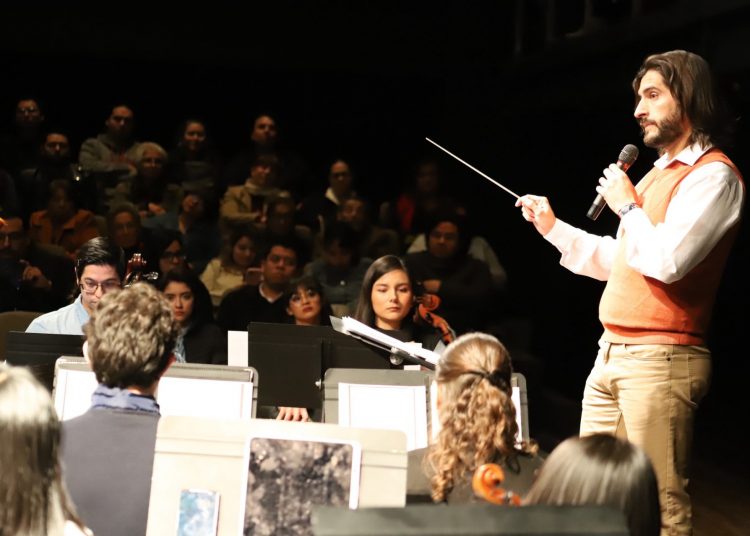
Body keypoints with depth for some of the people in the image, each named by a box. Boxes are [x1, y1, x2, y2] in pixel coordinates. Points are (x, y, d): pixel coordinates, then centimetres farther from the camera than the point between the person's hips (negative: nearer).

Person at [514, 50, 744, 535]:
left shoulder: (713, 176, -10)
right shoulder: (660, 171, 20)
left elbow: (667, 260, -23)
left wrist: (627, 205, -8)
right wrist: (553, 228, 18)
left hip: (660, 360, -10)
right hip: (612, 352, 10)